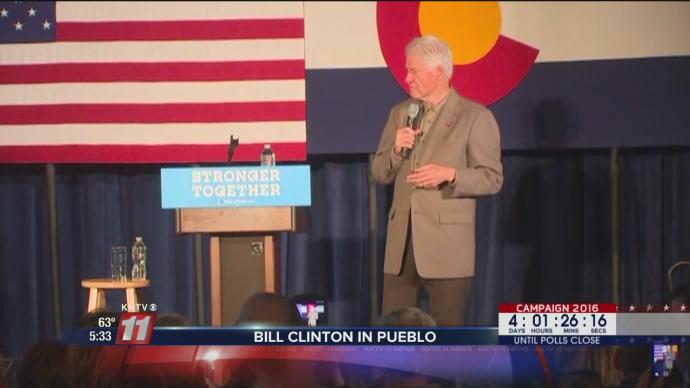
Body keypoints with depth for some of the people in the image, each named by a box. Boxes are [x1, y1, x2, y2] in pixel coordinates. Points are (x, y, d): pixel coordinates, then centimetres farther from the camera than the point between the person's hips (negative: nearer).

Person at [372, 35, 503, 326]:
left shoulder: (475, 117, -3)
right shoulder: (400, 113, 14)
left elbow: (492, 178, -5)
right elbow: (379, 173, 15)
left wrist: (450, 174, -21)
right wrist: (396, 150, -5)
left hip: (447, 243, -5)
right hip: (401, 241, 5)